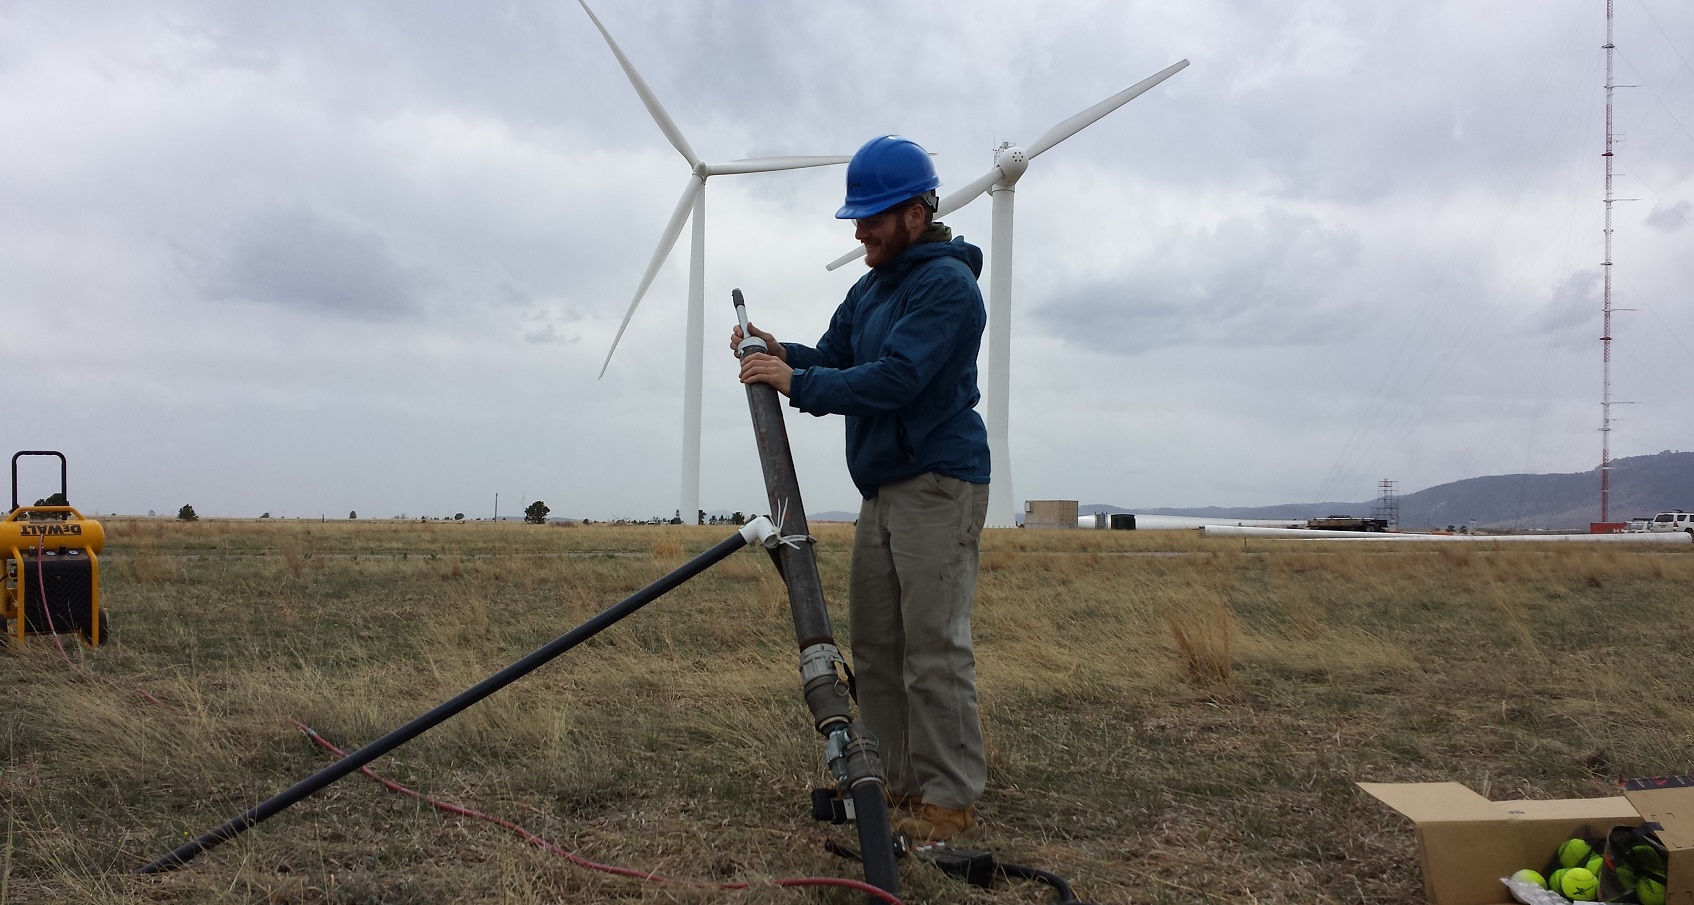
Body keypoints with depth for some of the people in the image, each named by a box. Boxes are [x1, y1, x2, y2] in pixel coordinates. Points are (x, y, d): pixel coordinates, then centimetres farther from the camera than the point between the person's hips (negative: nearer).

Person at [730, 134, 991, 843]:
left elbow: (895, 380, -21)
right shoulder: (872, 286, 18)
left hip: (939, 485, -9)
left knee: (934, 647, -9)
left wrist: (797, 384, -18)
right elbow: (833, 360, 17)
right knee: (875, 644, 8)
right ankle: (904, 782, 17)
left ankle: (951, 799, -1)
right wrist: (782, 353, -4)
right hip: (883, 488, 9)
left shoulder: (948, 285, -11)